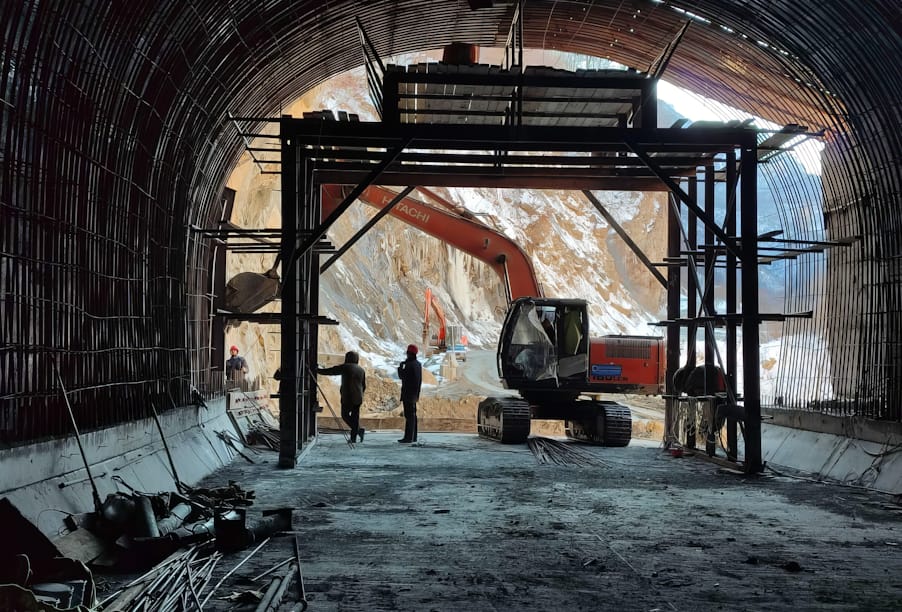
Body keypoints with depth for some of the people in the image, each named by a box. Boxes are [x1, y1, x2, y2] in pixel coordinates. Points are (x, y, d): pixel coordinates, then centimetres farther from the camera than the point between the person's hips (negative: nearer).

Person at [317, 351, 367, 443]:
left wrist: (317, 370, 5)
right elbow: (364, 386, 14)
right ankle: (353, 437, 9)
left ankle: (358, 429, -10)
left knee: (345, 415, 7)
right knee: (355, 416, 10)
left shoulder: (345, 367, -7)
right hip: (358, 398, 5)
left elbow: (329, 371, -6)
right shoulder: (361, 370, 10)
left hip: (347, 397, -5)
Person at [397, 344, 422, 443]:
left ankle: (408, 437, -10)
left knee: (409, 415, -9)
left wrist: (400, 367, 2)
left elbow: (402, 376, -13)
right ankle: (413, 436, 18)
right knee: (412, 415, 14)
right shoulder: (418, 364, 12)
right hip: (415, 393, 9)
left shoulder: (409, 365, -17)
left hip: (408, 393, -9)